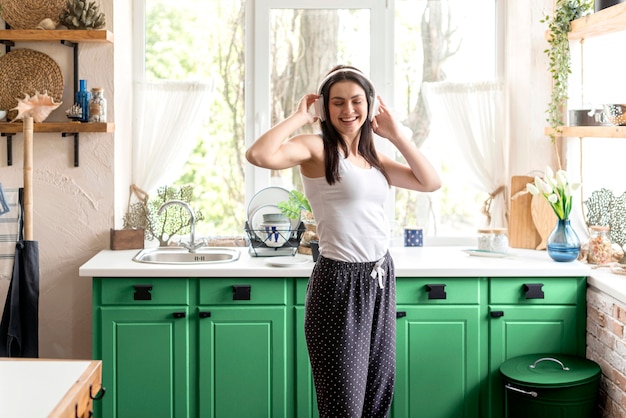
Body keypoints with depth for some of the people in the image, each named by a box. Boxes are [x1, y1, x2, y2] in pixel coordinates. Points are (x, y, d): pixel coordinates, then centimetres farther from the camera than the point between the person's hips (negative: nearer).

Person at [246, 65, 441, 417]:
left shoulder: (373, 157, 12)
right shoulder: (316, 147, -8)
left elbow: (431, 182, 6)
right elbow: (259, 155, -27)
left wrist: (395, 134, 5)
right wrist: (299, 117, -13)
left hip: (381, 278, 7)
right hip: (341, 282, -7)